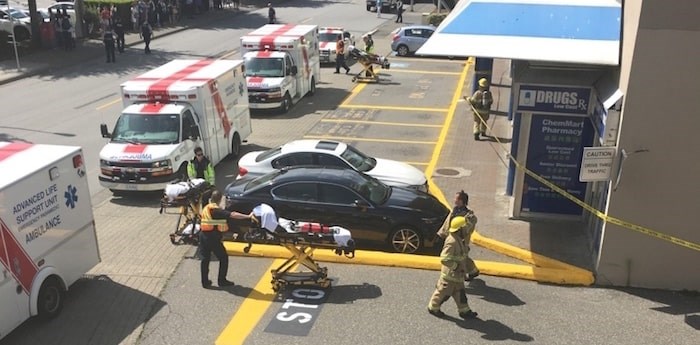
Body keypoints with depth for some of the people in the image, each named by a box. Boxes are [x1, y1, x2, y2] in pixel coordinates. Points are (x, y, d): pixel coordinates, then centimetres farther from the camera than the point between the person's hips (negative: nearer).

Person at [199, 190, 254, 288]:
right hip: (213, 237, -7)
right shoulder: (217, 210, -16)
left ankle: (205, 282, 18)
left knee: (205, 259, 13)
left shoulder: (206, 208, 7)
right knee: (223, 258, 7)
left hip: (203, 235, 7)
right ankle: (222, 281, 11)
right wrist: (248, 216, -26)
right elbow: (232, 215, -24)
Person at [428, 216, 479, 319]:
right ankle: (433, 308, 27)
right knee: (443, 292, 9)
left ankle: (464, 311, 29)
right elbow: (444, 259, -32)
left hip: (457, 274, 9)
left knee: (460, 293, 18)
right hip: (450, 274, -9)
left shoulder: (458, 239, 2)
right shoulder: (452, 242, -29)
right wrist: (456, 266, -23)